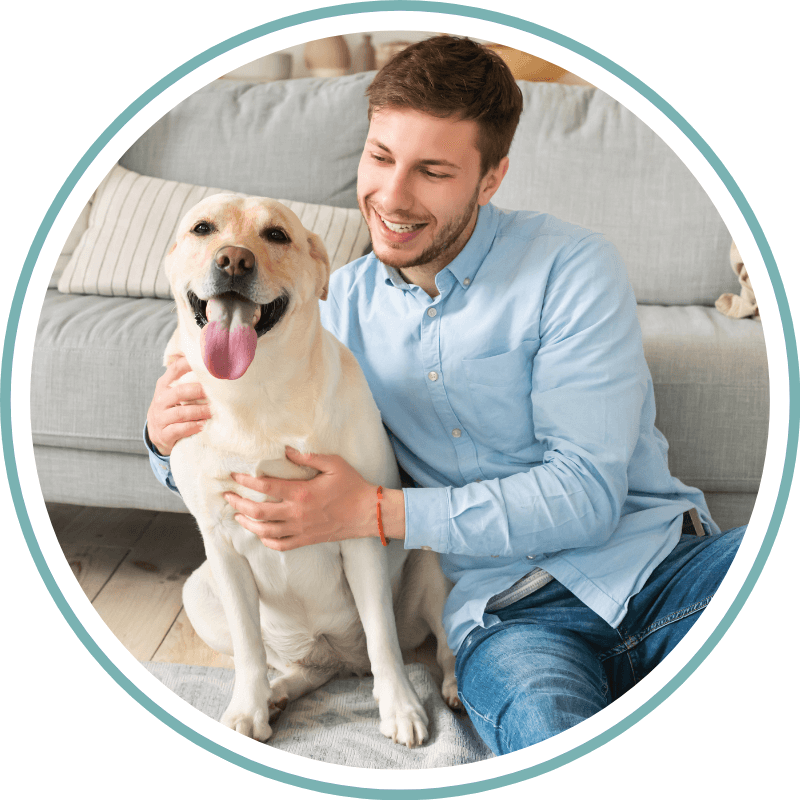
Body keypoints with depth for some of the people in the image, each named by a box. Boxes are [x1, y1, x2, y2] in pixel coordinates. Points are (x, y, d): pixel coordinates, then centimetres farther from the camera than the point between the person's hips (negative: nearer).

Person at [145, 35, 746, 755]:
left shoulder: (573, 269, -5)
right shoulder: (345, 302, 9)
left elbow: (588, 491, -13)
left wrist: (375, 512, -20)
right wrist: (170, 436, -7)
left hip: (661, 561, 1)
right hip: (509, 609, 0)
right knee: (543, 722, -37)